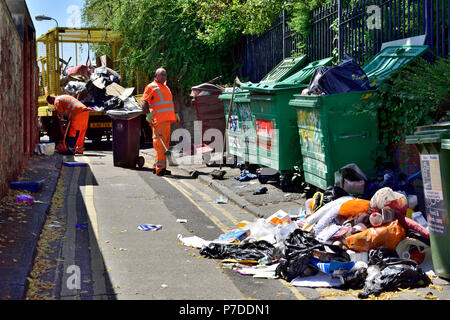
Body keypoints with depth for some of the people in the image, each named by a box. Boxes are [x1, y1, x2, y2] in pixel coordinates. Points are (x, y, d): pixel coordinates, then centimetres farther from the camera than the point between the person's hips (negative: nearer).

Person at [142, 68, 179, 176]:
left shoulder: (166, 87, 24)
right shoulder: (151, 87, -2)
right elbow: (145, 102, -9)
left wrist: (175, 114, 29)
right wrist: (148, 114, -20)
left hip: (167, 120, 9)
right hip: (158, 120, -9)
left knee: (165, 143, 10)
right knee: (159, 143, -12)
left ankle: (157, 167, 16)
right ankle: (159, 168, -13)